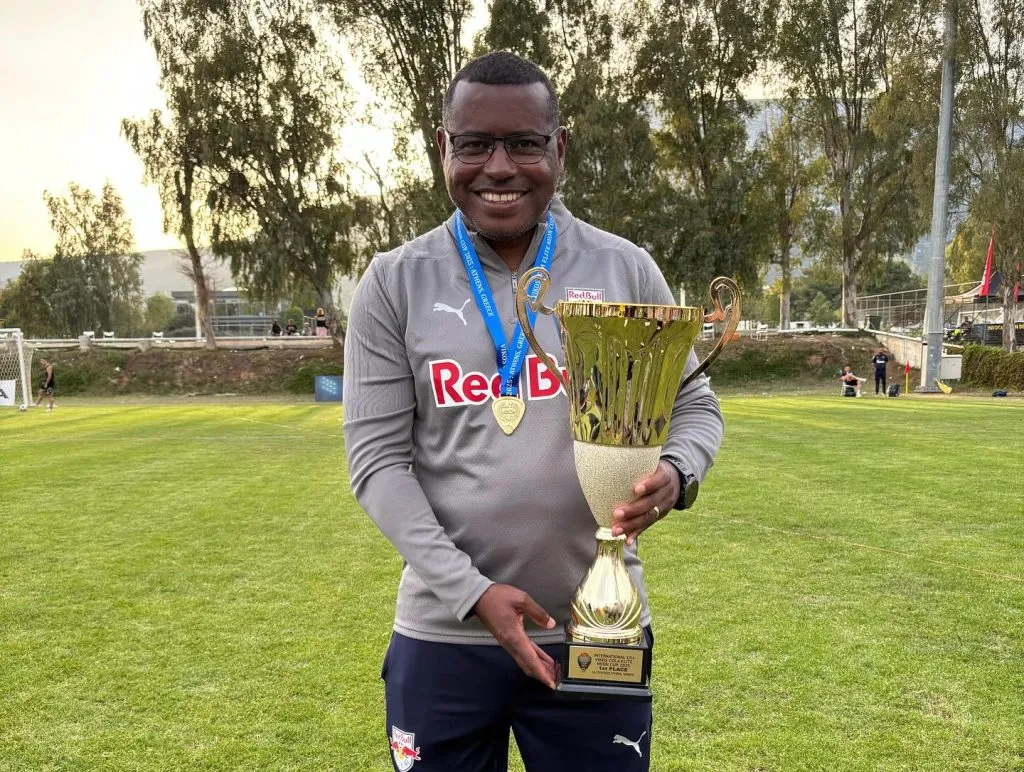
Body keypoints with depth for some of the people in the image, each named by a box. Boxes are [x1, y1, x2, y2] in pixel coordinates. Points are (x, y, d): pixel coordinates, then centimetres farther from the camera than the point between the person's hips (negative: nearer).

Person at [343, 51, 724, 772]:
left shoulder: (625, 269, -1)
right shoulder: (395, 284, -3)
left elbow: (695, 407, 7)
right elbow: (378, 459, -5)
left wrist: (673, 474, -16)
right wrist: (471, 591, -15)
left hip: (599, 631, 1)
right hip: (443, 632, 0)